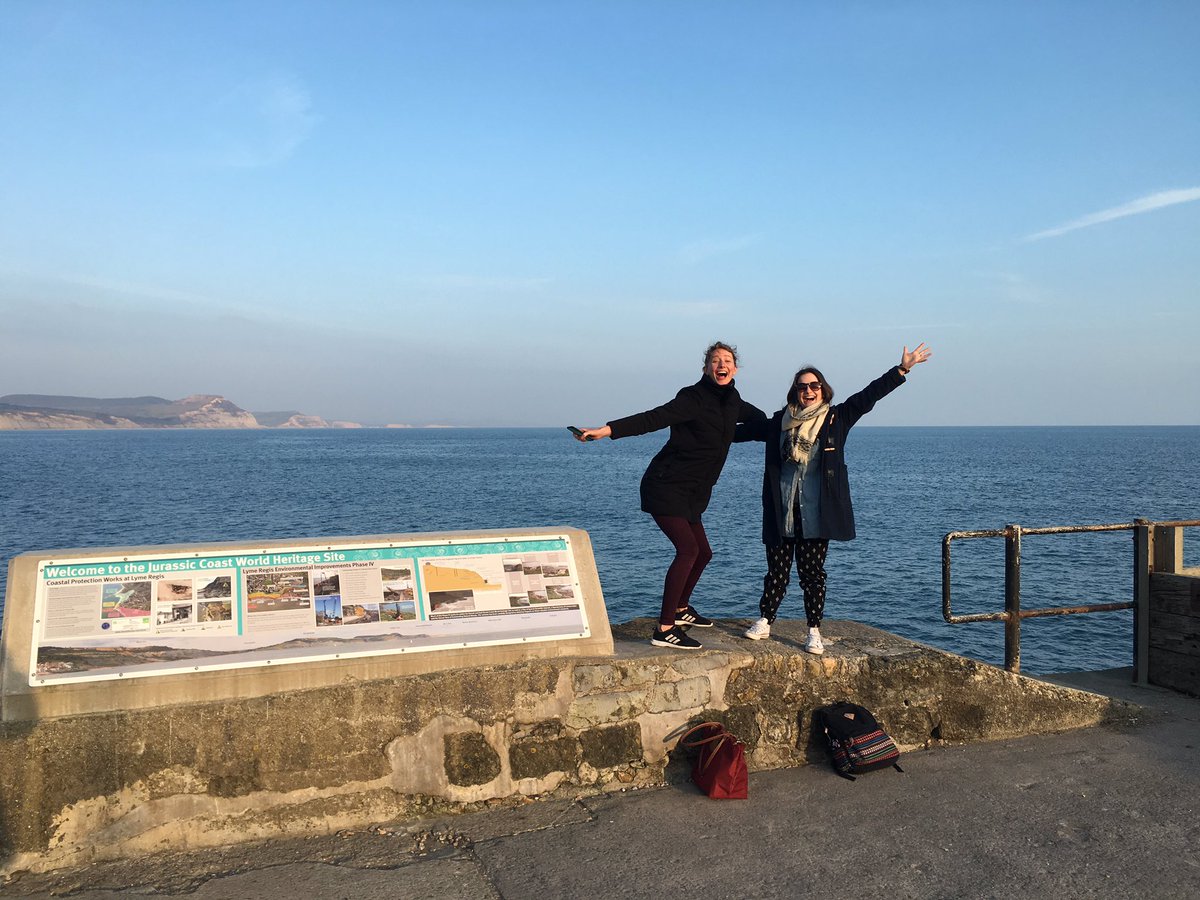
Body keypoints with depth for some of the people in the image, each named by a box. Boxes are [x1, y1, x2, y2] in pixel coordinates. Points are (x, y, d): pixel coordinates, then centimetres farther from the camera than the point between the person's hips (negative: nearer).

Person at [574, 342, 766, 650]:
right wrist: (605, 430, -38)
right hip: (666, 486, -9)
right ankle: (664, 629, -19)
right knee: (688, 548, -21)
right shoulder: (694, 398, -16)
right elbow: (653, 418, -28)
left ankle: (681, 609, 41)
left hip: (690, 494, 9)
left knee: (703, 552, 17)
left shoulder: (732, 401, 8)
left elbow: (757, 418, 31)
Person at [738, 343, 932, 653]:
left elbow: (869, 395, 0)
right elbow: (747, 430, 22)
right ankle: (764, 622, 23)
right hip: (781, 514, 2)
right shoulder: (780, 422, 10)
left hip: (816, 514, -2)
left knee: (812, 573, 3)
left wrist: (902, 369, -5)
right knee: (777, 571, 8)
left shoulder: (836, 418, 5)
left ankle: (814, 633, 11)